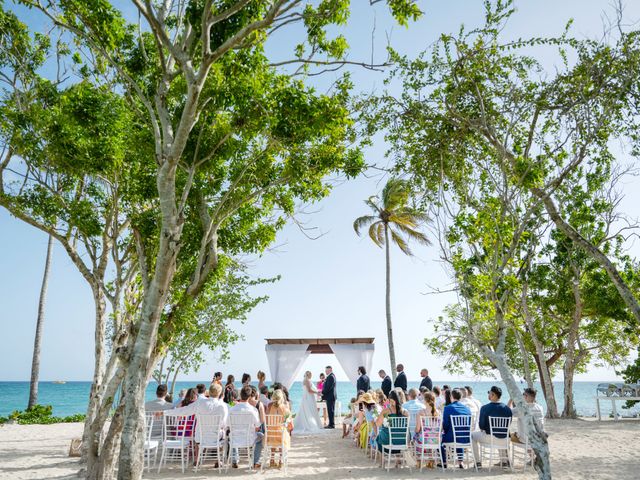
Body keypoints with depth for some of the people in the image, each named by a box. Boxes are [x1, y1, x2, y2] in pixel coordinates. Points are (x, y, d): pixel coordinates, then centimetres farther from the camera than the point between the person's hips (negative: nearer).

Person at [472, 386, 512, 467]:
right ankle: (505, 461, 42)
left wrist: (483, 428, 12)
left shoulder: (485, 408, -17)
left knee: (473, 435, 22)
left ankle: (478, 462, 21)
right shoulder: (507, 408, -6)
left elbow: (481, 426, -11)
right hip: (504, 437, 5)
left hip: (489, 438, -4)